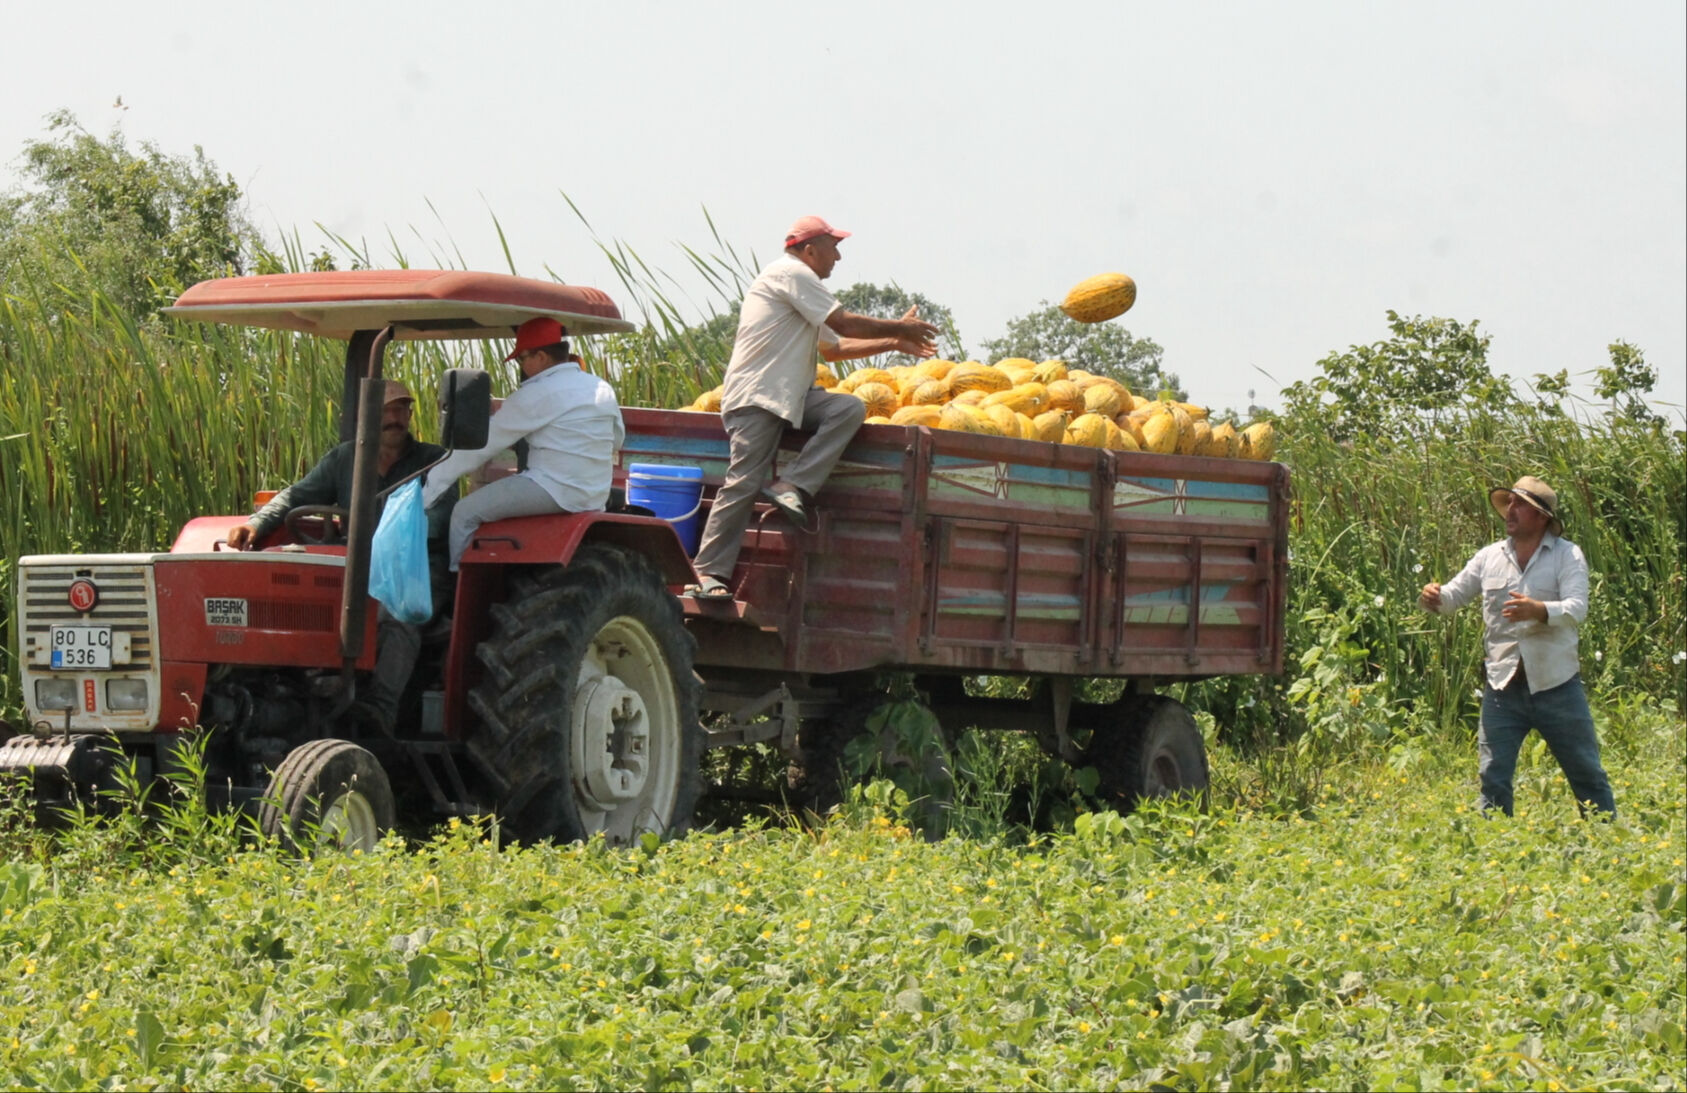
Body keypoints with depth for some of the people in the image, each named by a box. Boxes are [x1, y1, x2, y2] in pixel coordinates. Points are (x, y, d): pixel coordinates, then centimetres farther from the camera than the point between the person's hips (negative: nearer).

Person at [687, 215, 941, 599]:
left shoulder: (799, 281, 27)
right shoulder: (790, 273, -5)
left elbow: (833, 347, 31)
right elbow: (844, 324, -9)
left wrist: (894, 344, 26)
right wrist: (899, 328, 3)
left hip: (791, 395, 9)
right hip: (756, 396, -9)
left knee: (850, 408, -13)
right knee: (743, 483, -16)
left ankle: (792, 487, -21)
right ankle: (708, 573, -15)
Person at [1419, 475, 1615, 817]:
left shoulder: (1567, 555, -3)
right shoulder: (1490, 557, 8)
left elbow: (1577, 609, -17)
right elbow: (1454, 595, 11)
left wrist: (1539, 610, -36)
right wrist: (1435, 598, -13)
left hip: (1555, 685, -3)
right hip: (1503, 686, 3)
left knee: (1587, 775, 6)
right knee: (1493, 778, 2)